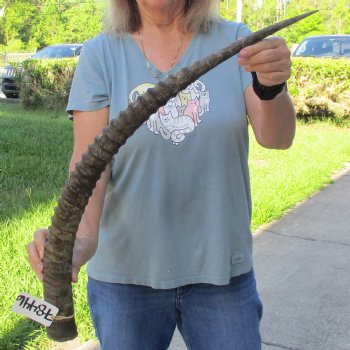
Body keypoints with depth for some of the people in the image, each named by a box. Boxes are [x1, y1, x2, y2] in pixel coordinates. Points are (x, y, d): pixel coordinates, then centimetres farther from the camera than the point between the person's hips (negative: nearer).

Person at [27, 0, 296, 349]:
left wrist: (271, 87, -32)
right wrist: (82, 234, -31)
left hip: (221, 267, 1)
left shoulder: (233, 41, -3)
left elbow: (276, 138, -11)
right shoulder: (100, 54, -6)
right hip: (126, 269, 0)